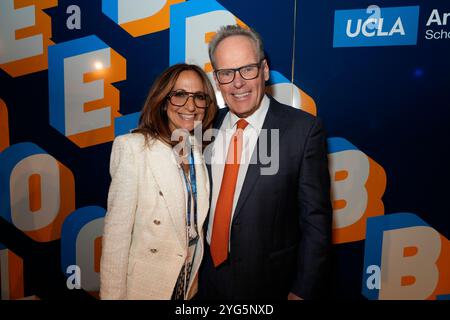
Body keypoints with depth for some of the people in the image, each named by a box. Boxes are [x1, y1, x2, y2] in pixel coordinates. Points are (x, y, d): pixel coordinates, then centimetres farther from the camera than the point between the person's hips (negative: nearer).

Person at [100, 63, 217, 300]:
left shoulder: (202, 152, 0)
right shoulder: (132, 146, -16)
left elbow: (197, 223, 5)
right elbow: (117, 229, -17)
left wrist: (195, 279, 7)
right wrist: (113, 294, -15)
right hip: (144, 284, -4)